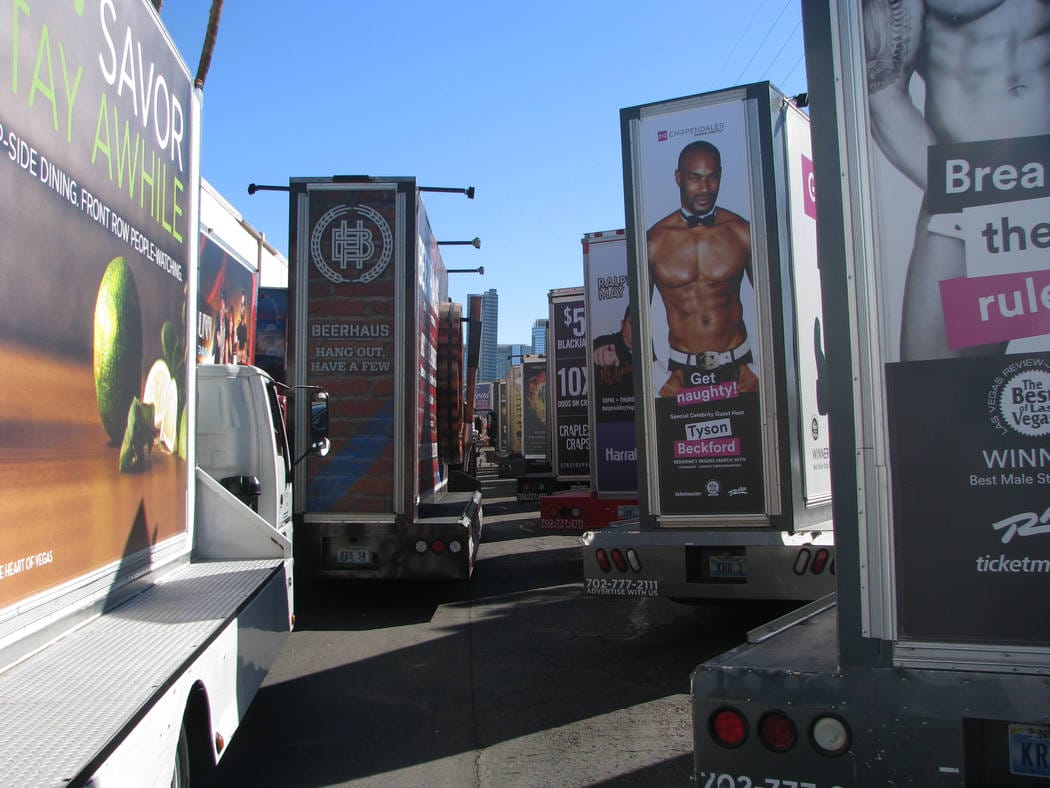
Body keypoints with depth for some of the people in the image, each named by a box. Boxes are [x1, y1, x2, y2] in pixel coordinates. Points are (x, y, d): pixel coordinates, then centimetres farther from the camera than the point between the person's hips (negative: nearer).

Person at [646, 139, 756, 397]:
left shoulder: (743, 233, 1)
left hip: (738, 364, 1)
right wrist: (660, 376, -3)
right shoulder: (653, 241, -2)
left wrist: (761, 367, -1)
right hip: (682, 370, -1)